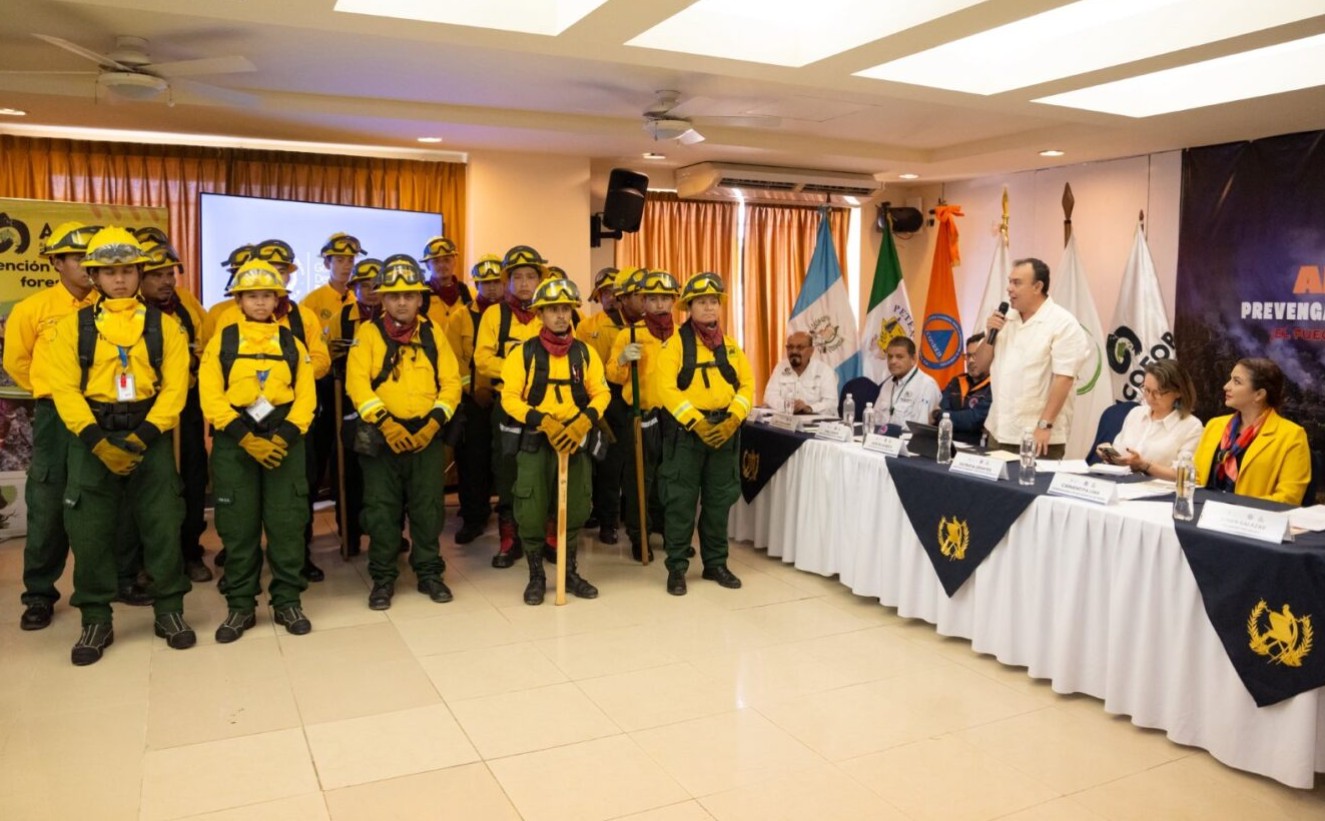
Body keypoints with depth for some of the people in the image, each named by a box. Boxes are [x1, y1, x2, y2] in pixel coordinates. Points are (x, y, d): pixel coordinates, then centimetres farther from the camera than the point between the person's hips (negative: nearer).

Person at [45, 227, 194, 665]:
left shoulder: (165, 325, 4)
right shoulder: (73, 325, 5)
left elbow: (174, 387, -3)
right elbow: (64, 388, -3)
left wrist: (141, 438, -14)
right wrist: (98, 441, -15)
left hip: (150, 434, 0)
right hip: (91, 437, 1)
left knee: (163, 524, 1)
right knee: (89, 529, 2)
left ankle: (170, 611, 16)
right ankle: (96, 620, 16)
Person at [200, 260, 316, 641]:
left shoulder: (292, 343, 9)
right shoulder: (222, 341, 6)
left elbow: (306, 395, 2)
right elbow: (211, 396, -4)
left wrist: (283, 437, -12)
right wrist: (245, 437, -15)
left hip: (284, 443, 1)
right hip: (234, 444, 0)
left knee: (286, 523, 2)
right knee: (238, 526, 4)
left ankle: (287, 601, 14)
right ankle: (240, 606, 16)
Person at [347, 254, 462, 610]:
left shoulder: (433, 332, 7)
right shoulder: (368, 333, 0)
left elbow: (451, 382, 3)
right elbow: (358, 383, -10)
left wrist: (434, 422, -10)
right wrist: (384, 422, -20)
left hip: (426, 434, 2)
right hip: (381, 434, -1)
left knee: (428, 506, 6)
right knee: (381, 508, 3)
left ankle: (429, 572, 20)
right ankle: (383, 577, 16)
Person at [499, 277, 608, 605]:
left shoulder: (585, 353, 6)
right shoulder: (524, 352, -2)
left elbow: (601, 393, 3)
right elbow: (510, 397, -7)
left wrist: (584, 421, -15)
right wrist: (543, 422, -20)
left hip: (575, 440, 3)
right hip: (535, 441, -2)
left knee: (574, 510, 10)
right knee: (531, 511, -2)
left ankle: (570, 572, 27)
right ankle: (536, 576, 16)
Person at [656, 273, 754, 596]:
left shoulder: (730, 345, 12)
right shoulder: (675, 342, -3)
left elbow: (747, 385, 7)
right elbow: (665, 387, -13)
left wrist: (733, 420, -9)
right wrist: (696, 422, -19)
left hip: (724, 430, 5)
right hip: (686, 430, -4)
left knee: (719, 500, 11)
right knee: (681, 501, -1)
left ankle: (715, 563, 23)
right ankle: (677, 566, 10)